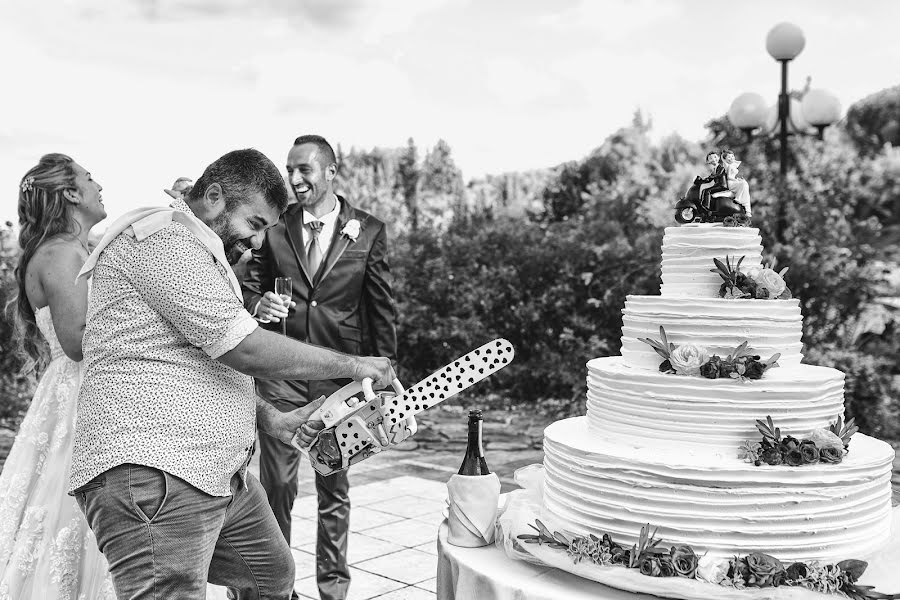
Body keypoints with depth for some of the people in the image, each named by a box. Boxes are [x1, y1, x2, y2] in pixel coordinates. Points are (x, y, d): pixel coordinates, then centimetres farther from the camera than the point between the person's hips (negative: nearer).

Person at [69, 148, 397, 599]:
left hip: (221, 475, 11)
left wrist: (271, 420, 14)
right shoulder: (160, 236, -11)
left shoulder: (202, 253, 24)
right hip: (154, 475, -11)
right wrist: (353, 365, -9)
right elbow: (244, 347, -19)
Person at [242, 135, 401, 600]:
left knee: (335, 487, 11)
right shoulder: (274, 225, 2)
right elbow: (250, 286, 7)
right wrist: (257, 305, -17)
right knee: (276, 484, 3)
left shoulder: (368, 231, 1)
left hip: (340, 374, 0)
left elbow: (381, 308, 3)